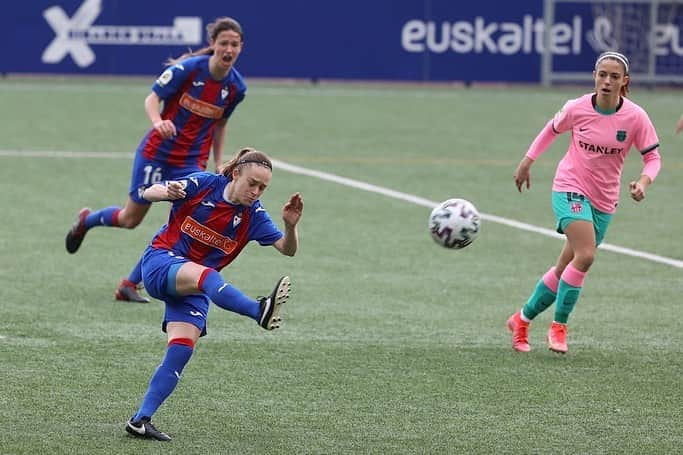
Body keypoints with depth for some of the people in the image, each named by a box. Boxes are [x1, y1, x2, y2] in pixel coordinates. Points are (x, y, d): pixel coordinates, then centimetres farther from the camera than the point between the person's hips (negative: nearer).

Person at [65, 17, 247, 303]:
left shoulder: (236, 87, -3)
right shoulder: (188, 68, -17)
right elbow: (152, 99, -13)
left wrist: (219, 164, 11)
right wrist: (158, 121, -34)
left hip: (191, 162, 3)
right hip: (157, 152, -3)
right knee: (131, 219, 9)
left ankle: (130, 285, 0)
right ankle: (86, 220, 44)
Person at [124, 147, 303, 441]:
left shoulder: (253, 215, -1)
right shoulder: (204, 185, -10)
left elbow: (288, 249, -7)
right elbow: (148, 193, -9)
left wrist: (290, 226, -29)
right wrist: (166, 192, -33)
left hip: (194, 288, 4)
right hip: (161, 262, -4)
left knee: (182, 348, -16)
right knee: (205, 275, -37)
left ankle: (141, 419, -15)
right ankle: (260, 311, -63)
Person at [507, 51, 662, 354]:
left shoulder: (635, 117, -10)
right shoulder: (577, 108, -11)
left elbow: (652, 157, -2)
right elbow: (552, 129, 10)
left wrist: (643, 182, -22)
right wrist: (527, 162, 12)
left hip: (604, 201, 3)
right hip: (570, 189, -3)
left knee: (565, 269, 8)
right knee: (585, 255, -24)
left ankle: (522, 319, 28)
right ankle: (558, 327, -10)